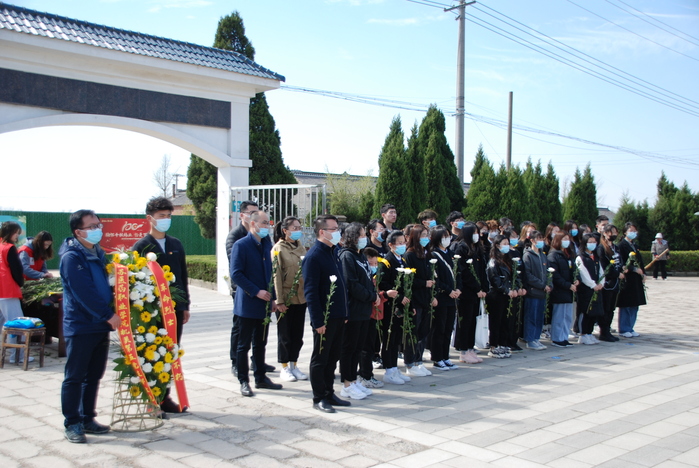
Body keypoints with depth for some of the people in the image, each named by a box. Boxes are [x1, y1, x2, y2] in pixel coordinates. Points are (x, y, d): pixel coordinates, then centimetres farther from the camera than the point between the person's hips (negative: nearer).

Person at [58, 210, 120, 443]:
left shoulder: (99, 254, 12)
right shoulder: (72, 257, -13)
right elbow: (84, 293, -21)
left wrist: (110, 315, 7)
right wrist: (109, 316, -21)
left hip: (101, 326, 8)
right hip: (80, 326, -8)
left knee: (94, 376, 13)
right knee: (74, 377, 2)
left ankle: (88, 419, 23)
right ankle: (72, 423, 10)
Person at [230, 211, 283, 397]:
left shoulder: (267, 245, 11)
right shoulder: (241, 245, -10)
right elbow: (236, 274, -15)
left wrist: (272, 298, 8)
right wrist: (256, 292, -19)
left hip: (265, 303, 6)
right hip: (248, 304, -6)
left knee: (260, 344, 14)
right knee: (244, 345, 3)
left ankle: (261, 378, 24)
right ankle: (244, 381, 11)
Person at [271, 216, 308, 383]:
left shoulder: (301, 247, 9)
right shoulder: (278, 248, -8)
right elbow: (277, 275, -12)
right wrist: (279, 300, -15)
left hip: (301, 297, 6)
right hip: (286, 298, -5)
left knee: (298, 334, 11)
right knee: (285, 334, 5)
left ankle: (294, 366, 23)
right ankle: (284, 368, 16)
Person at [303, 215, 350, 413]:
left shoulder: (333, 252, 13)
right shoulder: (314, 255, -14)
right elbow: (310, 291, -18)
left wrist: (345, 313, 15)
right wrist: (318, 321, -20)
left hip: (338, 316, 8)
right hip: (324, 319, -8)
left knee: (333, 357, 15)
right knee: (320, 359, 4)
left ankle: (329, 394, 26)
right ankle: (319, 398, 14)